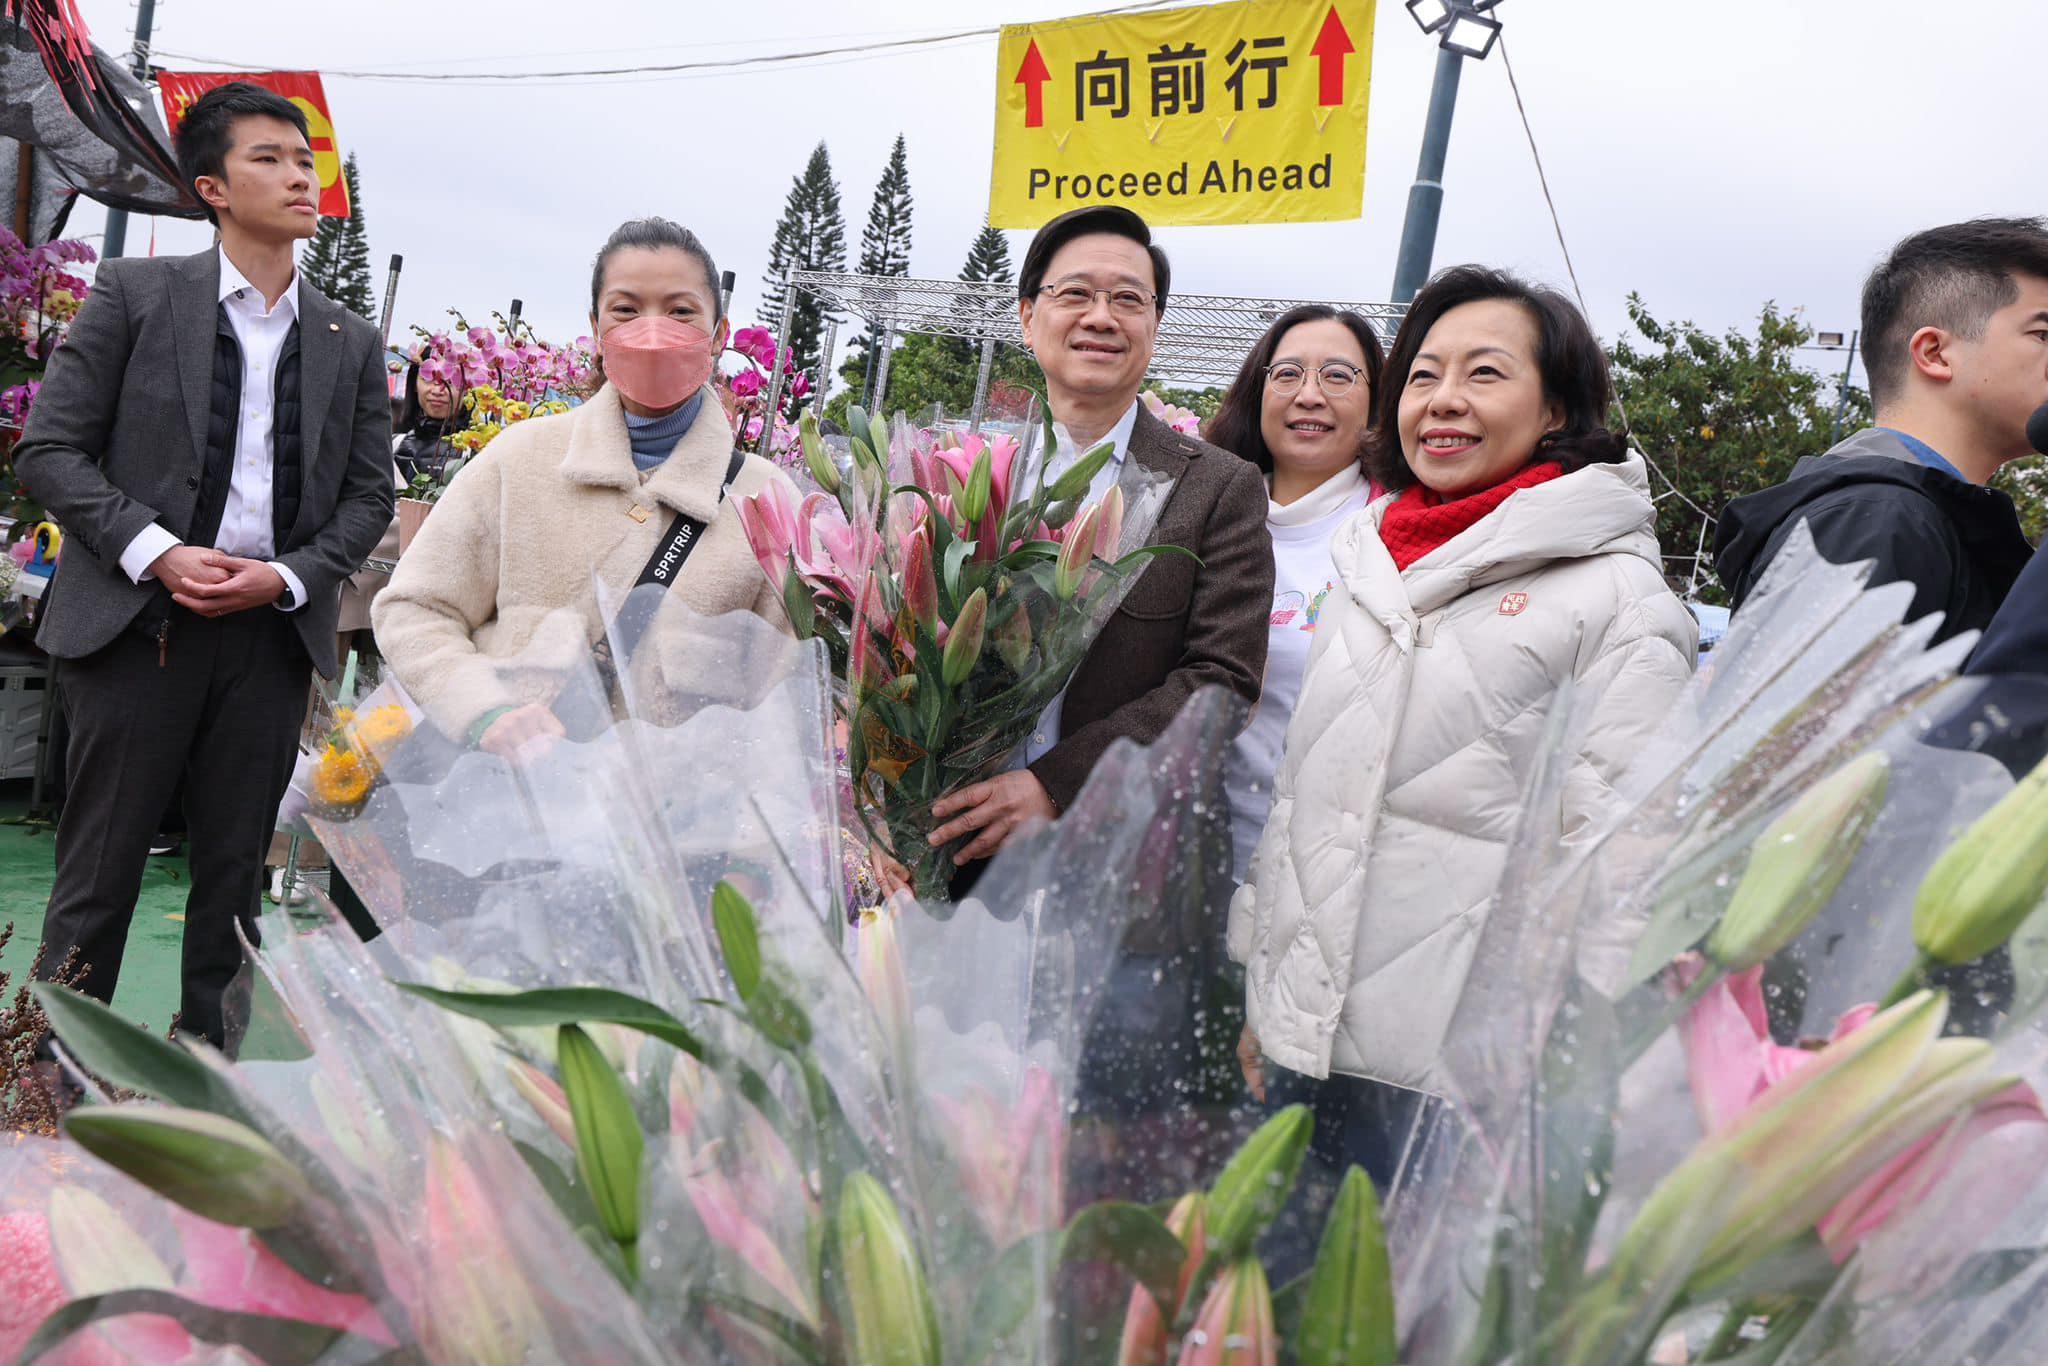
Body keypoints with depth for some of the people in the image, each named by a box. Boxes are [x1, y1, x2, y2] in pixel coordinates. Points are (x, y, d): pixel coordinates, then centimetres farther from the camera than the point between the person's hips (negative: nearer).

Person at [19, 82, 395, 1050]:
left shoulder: (353, 344, 11)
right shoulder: (134, 293, 2)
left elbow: (369, 496, 10)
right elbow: (49, 448, -2)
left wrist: (286, 577, -7)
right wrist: (156, 552, -14)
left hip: (273, 633, 3)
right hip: (136, 617, -3)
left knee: (233, 878, 9)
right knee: (98, 873, 2)